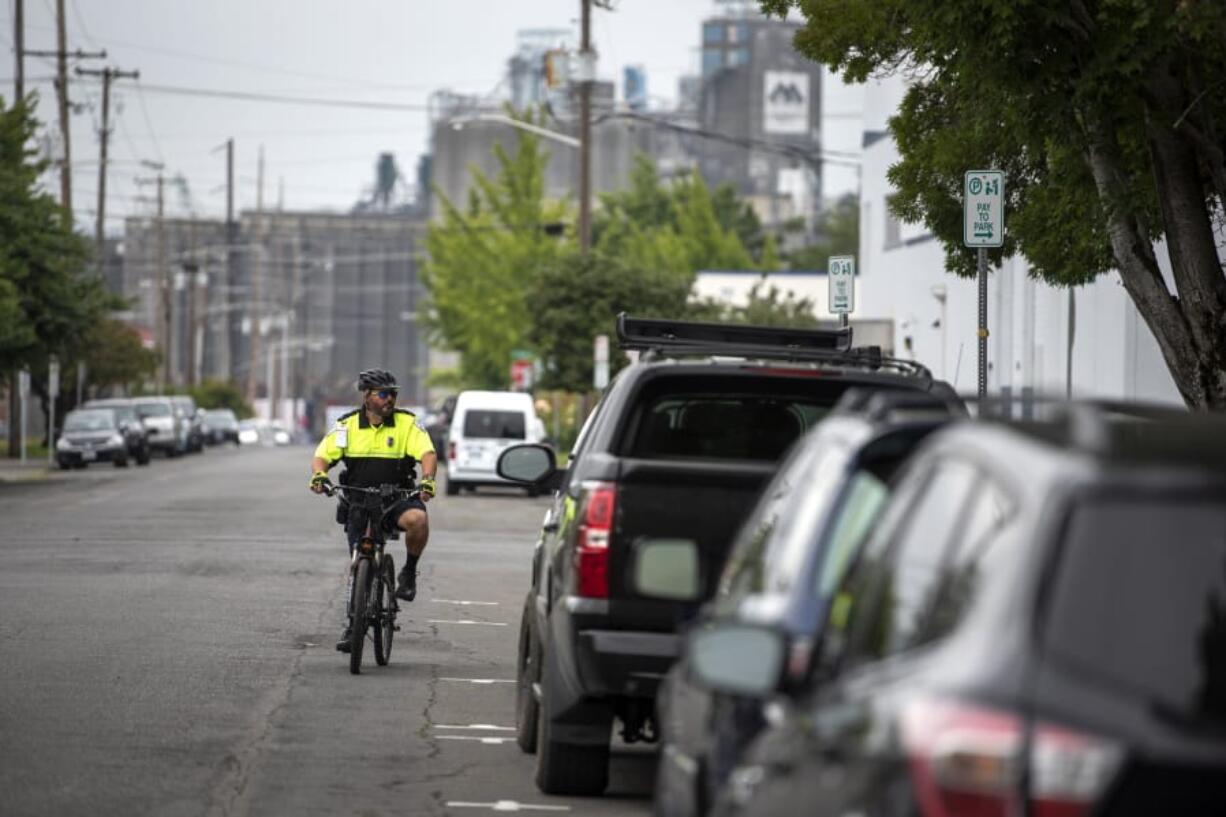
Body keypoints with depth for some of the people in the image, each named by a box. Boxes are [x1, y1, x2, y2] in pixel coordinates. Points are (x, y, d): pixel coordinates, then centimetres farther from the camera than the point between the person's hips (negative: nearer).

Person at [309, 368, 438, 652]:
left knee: (417, 518, -35)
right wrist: (319, 474, -28)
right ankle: (352, 623, 11)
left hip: (398, 498, -2)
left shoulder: (406, 424, -3)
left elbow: (428, 453, -14)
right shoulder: (347, 426, 1)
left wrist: (427, 479, -35)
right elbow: (322, 455, -4)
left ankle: (409, 572, -9)